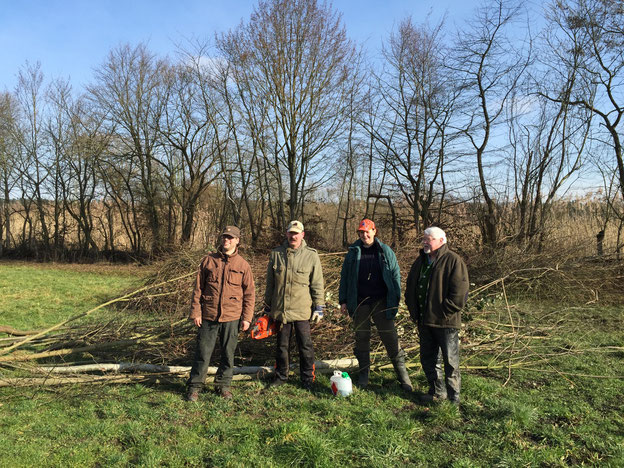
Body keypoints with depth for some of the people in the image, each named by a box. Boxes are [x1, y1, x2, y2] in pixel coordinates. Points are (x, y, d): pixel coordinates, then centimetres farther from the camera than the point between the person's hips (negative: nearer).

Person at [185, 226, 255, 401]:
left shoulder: (243, 265, 2)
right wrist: (195, 312, 0)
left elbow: (249, 293, 4)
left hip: (231, 317, 0)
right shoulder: (208, 261, 3)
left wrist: (246, 318, -1)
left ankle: (223, 385, 27)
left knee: (228, 353, 10)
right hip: (208, 316, 0)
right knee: (203, 352, 4)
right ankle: (194, 386, 18)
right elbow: (198, 288, 5)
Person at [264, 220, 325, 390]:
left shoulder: (311, 256, -2)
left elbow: (317, 284, 1)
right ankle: (281, 375, 30)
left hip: (302, 310, -2)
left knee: (305, 345, 4)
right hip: (280, 309, 3)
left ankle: (307, 379, 20)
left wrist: (319, 307, -1)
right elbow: (270, 283, 13)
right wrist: (267, 305, 14)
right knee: (282, 344, 14)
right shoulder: (276, 254, 6)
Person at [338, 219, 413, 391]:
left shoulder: (386, 252, 2)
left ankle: (402, 374, 10)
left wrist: (395, 300, 0)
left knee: (390, 338, 0)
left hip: (381, 302, -1)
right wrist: (343, 300, 5)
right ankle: (363, 373, 23)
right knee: (362, 338, 10)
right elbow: (344, 277, 10)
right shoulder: (353, 252, 5)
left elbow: (395, 275, 5)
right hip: (359, 303, 2)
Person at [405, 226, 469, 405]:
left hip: (446, 322, -7)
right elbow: (410, 288, 19)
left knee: (450, 360, 3)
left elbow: (459, 292, -16)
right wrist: (414, 311, 9)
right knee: (427, 358, 15)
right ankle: (437, 391, 30)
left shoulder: (453, 261, -10)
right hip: (424, 321, 7)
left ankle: (453, 395, 17)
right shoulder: (420, 261, 13)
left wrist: (444, 313, -17)